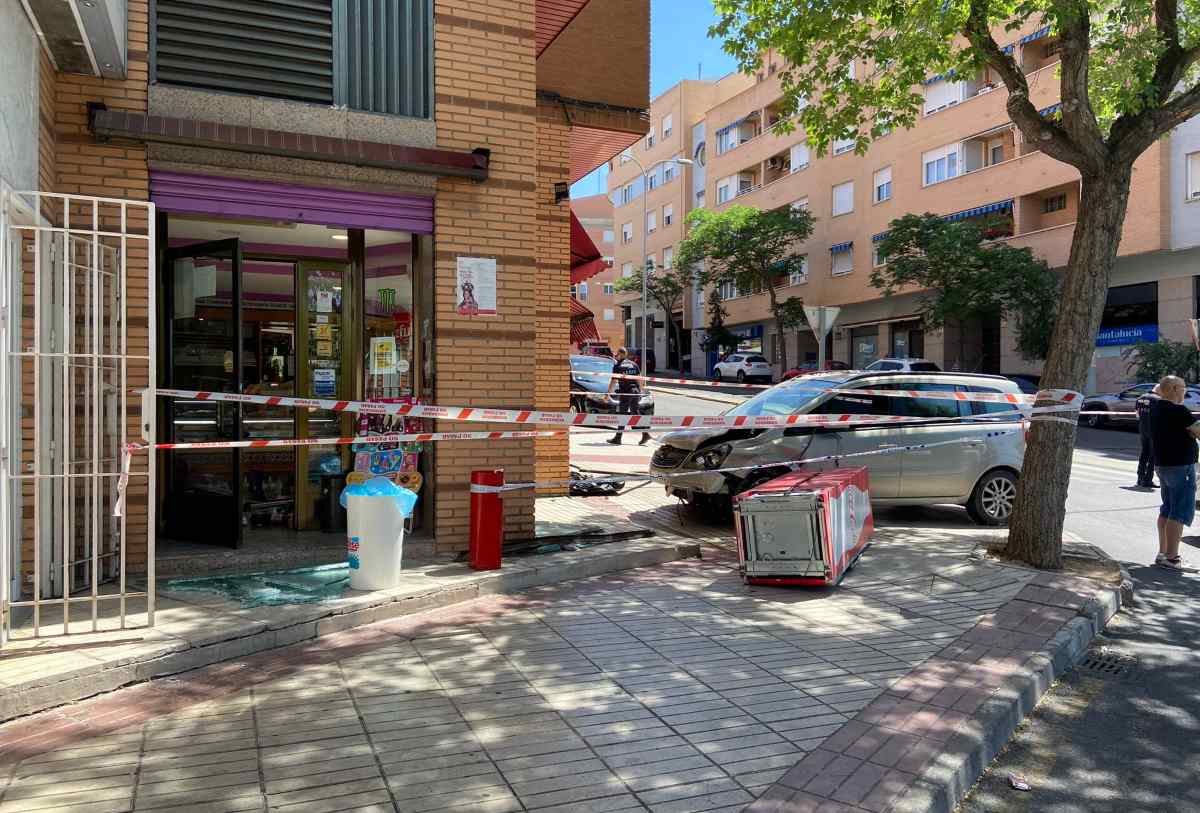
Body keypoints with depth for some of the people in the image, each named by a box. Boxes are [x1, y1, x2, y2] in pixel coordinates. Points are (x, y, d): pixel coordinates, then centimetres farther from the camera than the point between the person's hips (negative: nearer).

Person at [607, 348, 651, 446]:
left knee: (622, 415, -1)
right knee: (635, 413, 14)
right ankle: (645, 433, 4)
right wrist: (640, 391, 19)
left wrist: (608, 393, 0)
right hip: (635, 391, 6)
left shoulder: (617, 366, -5)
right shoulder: (633, 364, 13)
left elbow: (613, 381, -7)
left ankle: (617, 438, 3)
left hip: (625, 393, -6)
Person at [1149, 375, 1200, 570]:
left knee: (1167, 510, 17)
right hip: (1180, 466, -9)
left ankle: (1163, 553, 22)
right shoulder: (1178, 411, -18)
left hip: (1162, 465, 9)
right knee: (1179, 513, -5)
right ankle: (1171, 557, -5)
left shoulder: (1155, 407, 6)